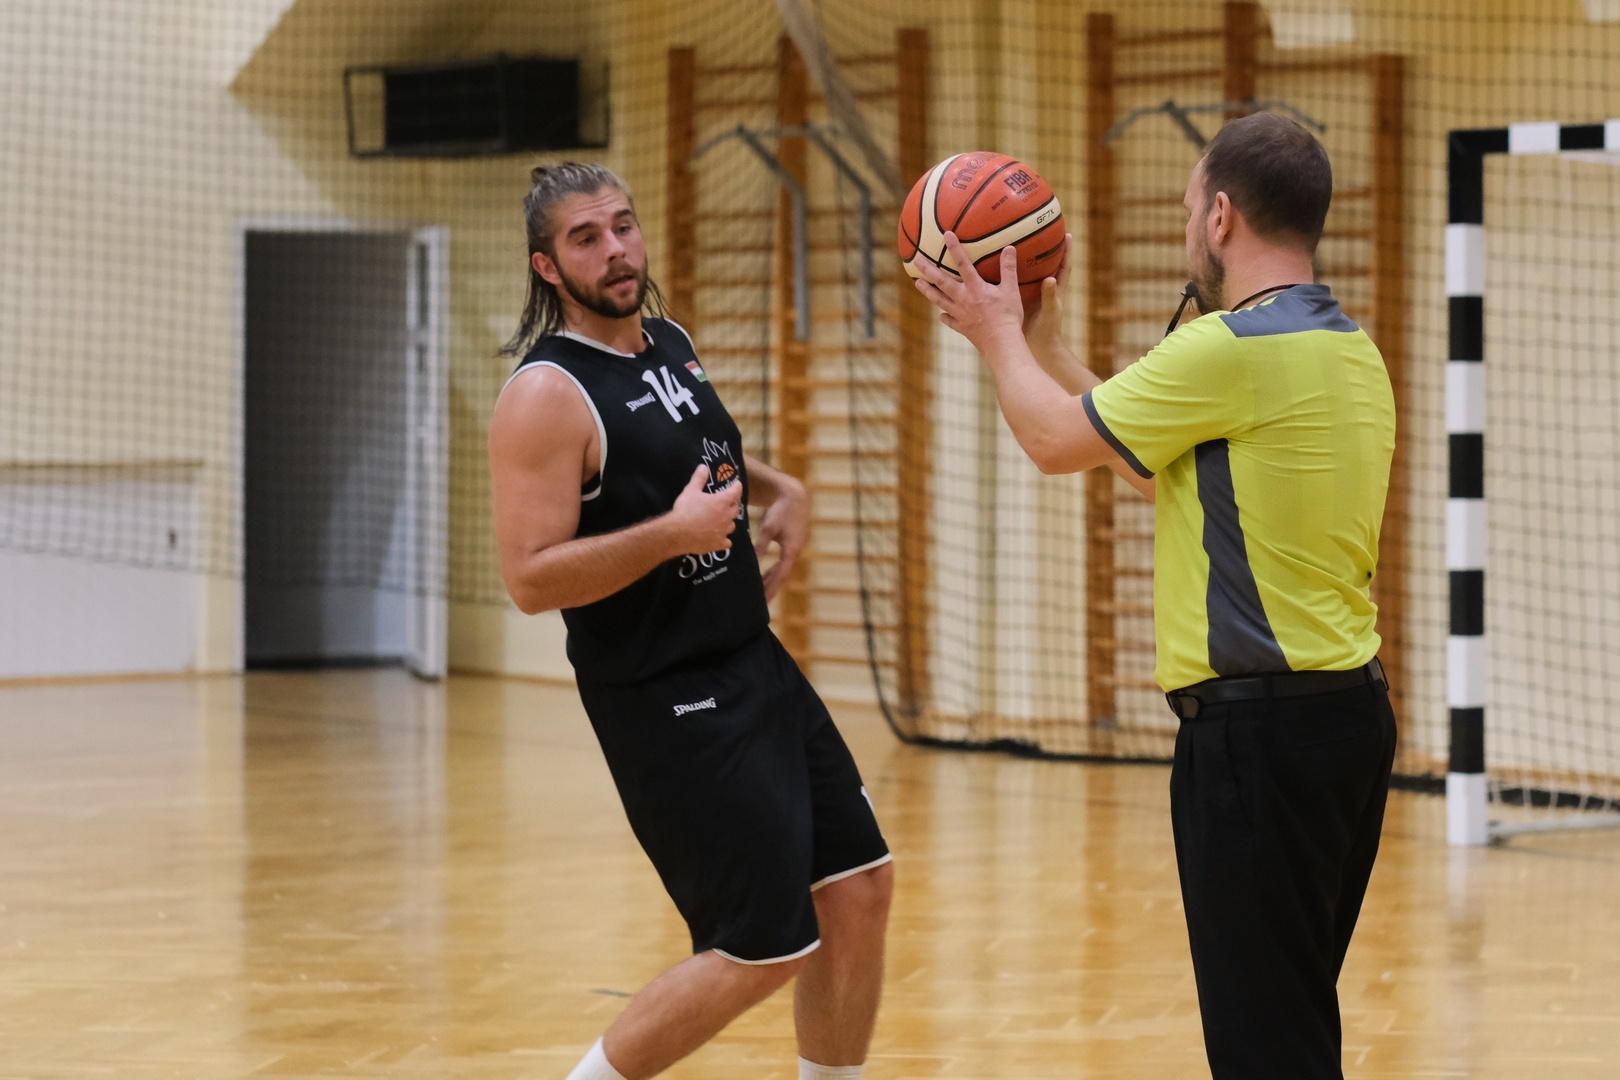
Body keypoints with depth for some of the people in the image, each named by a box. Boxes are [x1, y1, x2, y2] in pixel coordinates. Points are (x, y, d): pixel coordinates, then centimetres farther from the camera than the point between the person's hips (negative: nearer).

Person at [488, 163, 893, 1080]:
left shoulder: (673, 346, 10)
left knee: (859, 890, 8)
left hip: (757, 665, 9)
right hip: (669, 703, -9)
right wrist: (672, 532, -28)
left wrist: (780, 488, 12)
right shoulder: (548, 395, -16)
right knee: (763, 953, -8)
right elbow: (531, 579, -22)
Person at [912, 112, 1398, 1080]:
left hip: (1260, 727, -9)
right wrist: (1046, 349, 30)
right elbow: (1163, 460, 24)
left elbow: (1056, 440, -4)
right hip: (1347, 710, 9)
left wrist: (1002, 337, 15)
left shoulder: (1232, 349, -16)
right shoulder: (1349, 350, 13)